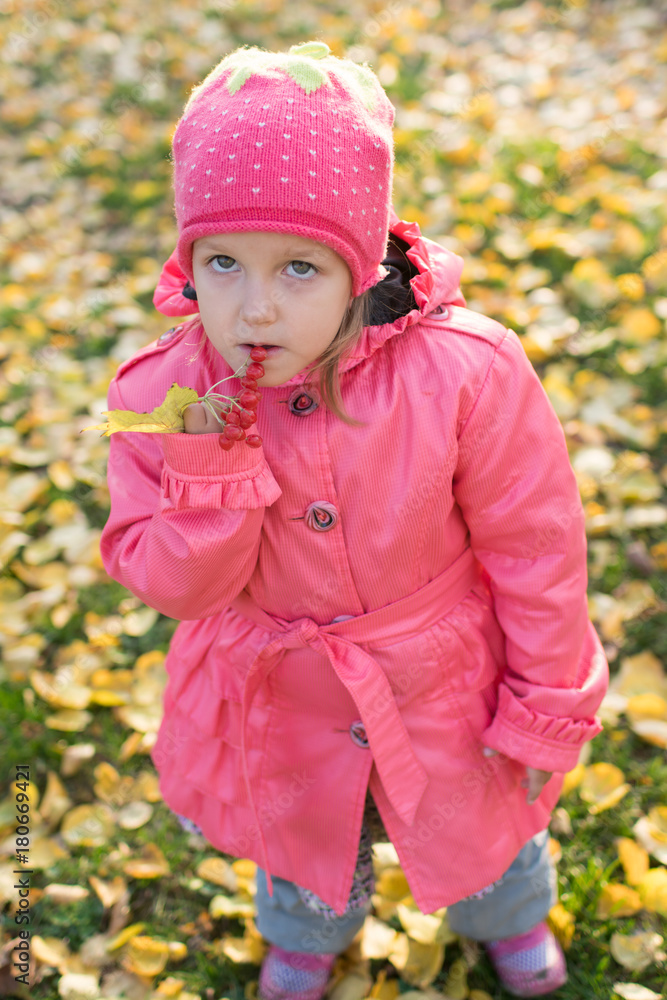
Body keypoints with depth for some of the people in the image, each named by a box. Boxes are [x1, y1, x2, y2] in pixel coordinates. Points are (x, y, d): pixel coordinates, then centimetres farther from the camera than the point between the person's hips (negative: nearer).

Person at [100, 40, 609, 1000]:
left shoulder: (463, 372, -30)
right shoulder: (160, 396, -23)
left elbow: (535, 546, -17)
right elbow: (177, 586, -17)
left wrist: (548, 708, -7)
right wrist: (209, 473, -36)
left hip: (442, 688, -1)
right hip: (281, 703, 2)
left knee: (478, 827, 29)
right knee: (301, 837, 32)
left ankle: (509, 915, 69)